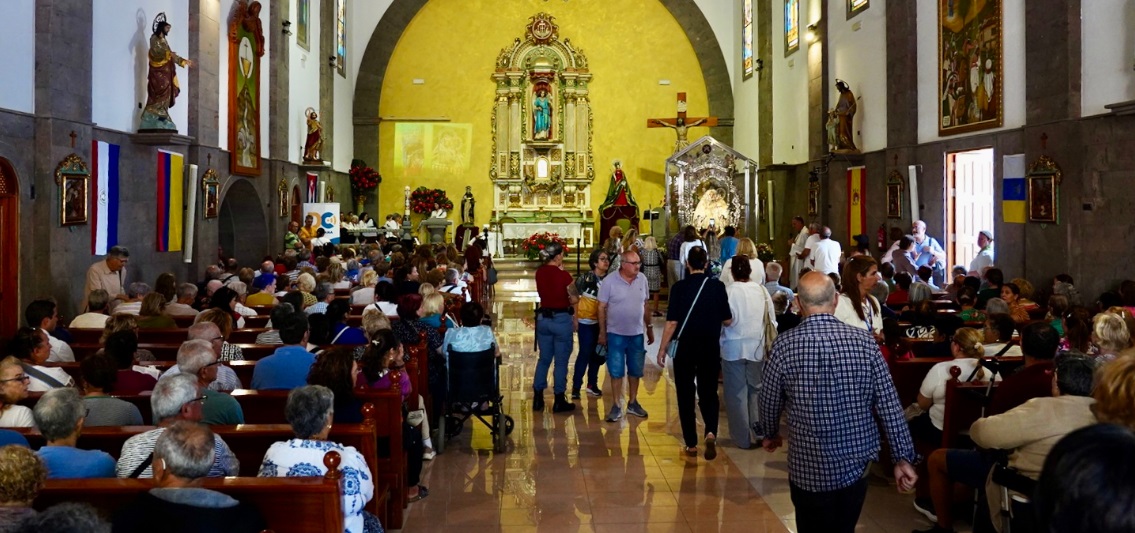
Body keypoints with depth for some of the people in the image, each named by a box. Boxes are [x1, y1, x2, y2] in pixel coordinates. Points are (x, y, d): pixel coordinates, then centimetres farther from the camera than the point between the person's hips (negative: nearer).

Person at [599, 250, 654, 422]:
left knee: (635, 370, 13)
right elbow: (602, 308, -6)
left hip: (637, 334, 4)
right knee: (616, 371, 2)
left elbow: (646, 305, 9)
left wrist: (649, 327, 12)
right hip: (616, 334, -4)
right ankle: (617, 406, 13)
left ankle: (632, 403, 27)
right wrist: (602, 333, -5)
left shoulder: (642, 279, -1)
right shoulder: (609, 281, -12)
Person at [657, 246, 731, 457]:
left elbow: (672, 322, -11)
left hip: (685, 347, -1)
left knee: (686, 394, 11)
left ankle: (691, 444, 15)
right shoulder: (718, 286, -5)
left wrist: (662, 349, -1)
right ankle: (711, 432, -12)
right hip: (711, 347, 1)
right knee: (709, 392, 13)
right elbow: (727, 320, 0)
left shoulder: (679, 288, -10)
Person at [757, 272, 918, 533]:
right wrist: (903, 457, 3)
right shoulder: (865, 341, -8)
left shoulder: (784, 345, -12)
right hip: (857, 462, 2)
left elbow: (770, 401, 1)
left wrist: (770, 434, 21)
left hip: (809, 468, -2)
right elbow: (889, 405, -6)